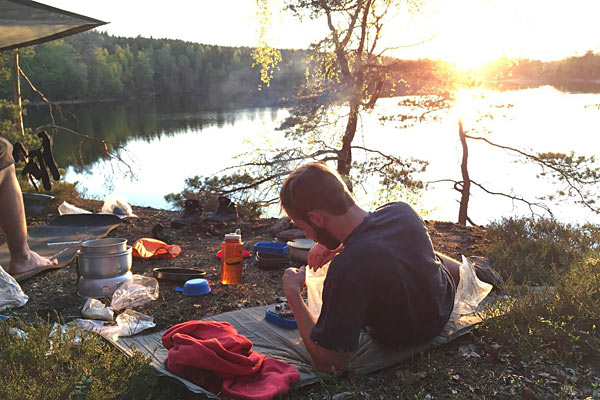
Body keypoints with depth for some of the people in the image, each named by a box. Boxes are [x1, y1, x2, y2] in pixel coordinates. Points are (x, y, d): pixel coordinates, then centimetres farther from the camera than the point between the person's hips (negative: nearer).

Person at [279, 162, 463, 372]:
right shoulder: (402, 210, -24)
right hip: (445, 305, 3)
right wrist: (341, 243, -6)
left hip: (400, 338, -3)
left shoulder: (347, 269, -43)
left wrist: (292, 292, -23)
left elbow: (327, 362, -31)